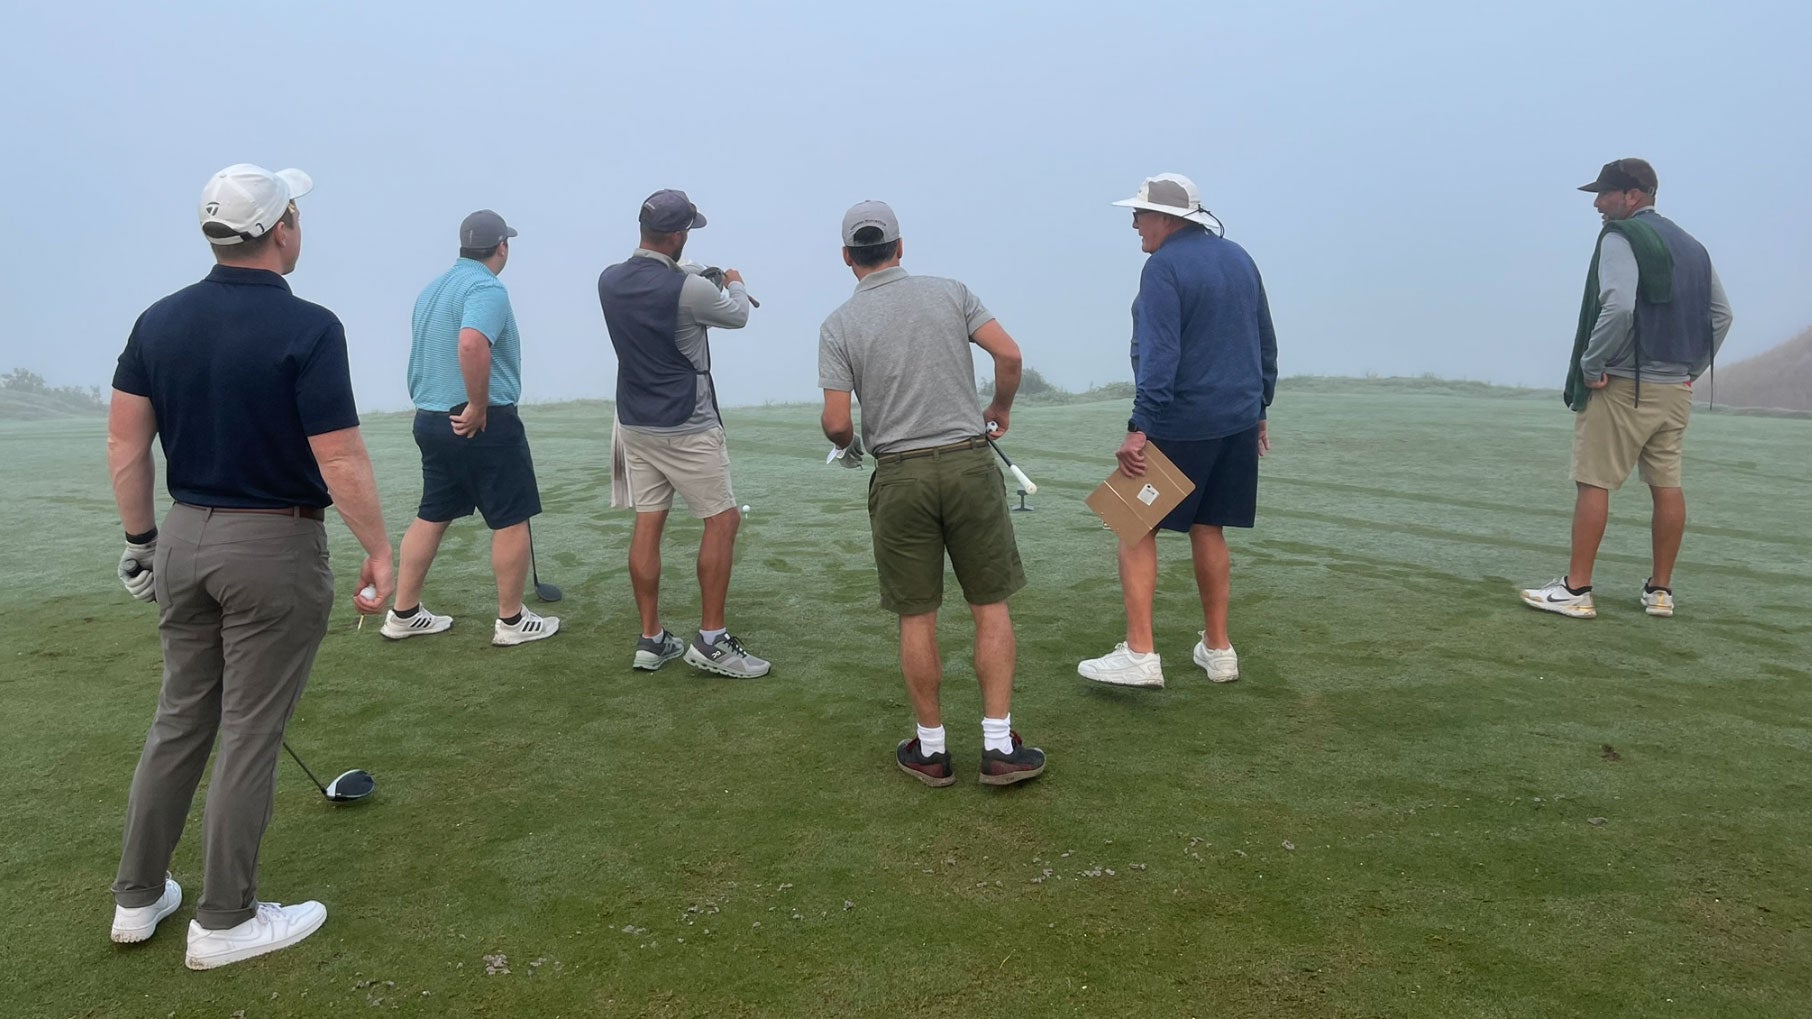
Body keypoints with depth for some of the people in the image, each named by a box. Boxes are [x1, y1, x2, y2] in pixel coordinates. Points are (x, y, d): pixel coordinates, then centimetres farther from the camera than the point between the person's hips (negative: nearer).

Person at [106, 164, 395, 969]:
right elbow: (341, 463, -19)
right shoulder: (308, 328, -17)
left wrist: (141, 537, 16)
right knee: (249, 737, 4)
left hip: (184, 538, 6)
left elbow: (126, 444, 6)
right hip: (275, 548, -6)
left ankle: (138, 897, 30)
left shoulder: (159, 321, 3)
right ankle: (225, 921, 17)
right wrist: (379, 551, -8)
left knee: (178, 720, 19)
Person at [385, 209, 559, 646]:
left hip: (431, 419, 9)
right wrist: (478, 407, -24)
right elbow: (472, 344, -34)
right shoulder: (487, 289, -16)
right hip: (484, 424, -9)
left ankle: (403, 613, 22)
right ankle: (511, 621, 9)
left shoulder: (432, 288, 13)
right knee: (511, 520, 2)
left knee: (432, 516, 16)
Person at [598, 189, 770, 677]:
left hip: (635, 423, 7)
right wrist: (735, 284, 22)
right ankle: (710, 640, 3)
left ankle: (651, 640, 15)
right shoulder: (688, 289, -18)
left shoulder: (609, 281, 1)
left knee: (648, 524, 10)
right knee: (723, 521, 2)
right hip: (686, 427, -7)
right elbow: (738, 315, 1)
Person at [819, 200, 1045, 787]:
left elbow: (836, 421, -6)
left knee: (916, 617, 8)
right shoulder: (950, 292, 6)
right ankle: (999, 745, 8)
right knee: (990, 607, 7)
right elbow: (1009, 353, -3)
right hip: (968, 462, 1)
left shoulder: (839, 325, 1)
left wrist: (847, 444, 17)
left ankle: (931, 749, 17)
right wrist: (1000, 410, 14)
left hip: (899, 475, 0)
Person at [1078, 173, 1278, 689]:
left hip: (1180, 424, -7)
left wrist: (1140, 428, -21)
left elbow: (1159, 355, -20)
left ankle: (1140, 654, -4)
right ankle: (1218, 649, 20)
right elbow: (1266, 343, 18)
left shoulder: (1164, 266, -11)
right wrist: (1258, 409, 25)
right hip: (1239, 420, 8)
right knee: (1208, 528, 15)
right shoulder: (1239, 258, 13)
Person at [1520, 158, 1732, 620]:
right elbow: (1721, 314, 16)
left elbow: (1618, 308, -23)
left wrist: (1591, 364, -15)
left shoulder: (1621, 237, -8)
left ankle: (1576, 590, -5)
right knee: (1667, 486, 10)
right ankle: (1660, 591, 16)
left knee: (1593, 483, -5)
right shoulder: (1691, 246, 17)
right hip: (1676, 389, 8)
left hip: (1623, 385, -8)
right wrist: (1691, 368, 15)